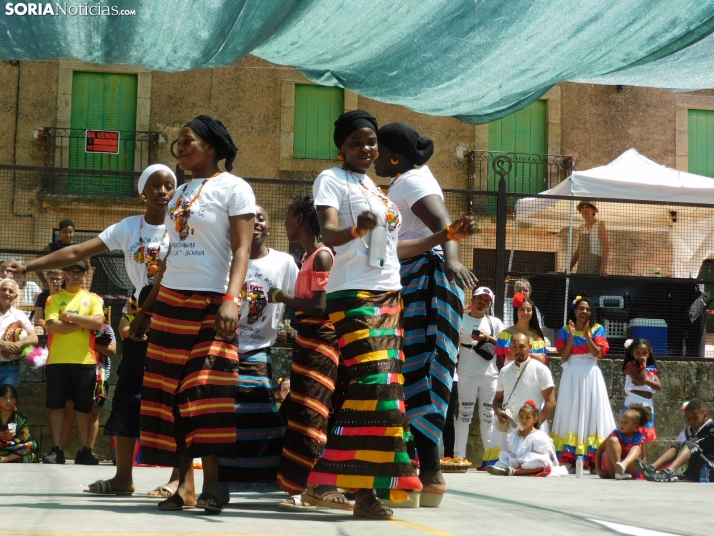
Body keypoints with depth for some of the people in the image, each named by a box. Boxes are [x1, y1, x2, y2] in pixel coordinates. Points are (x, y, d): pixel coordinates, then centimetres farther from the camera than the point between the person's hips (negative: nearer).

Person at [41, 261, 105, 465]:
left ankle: (84, 451, 8)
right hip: (57, 360, 0)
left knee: (83, 408, 3)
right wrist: (84, 323, -8)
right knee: (56, 405, -1)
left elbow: (98, 322, -8)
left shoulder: (92, 298, 10)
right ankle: (56, 450, 4)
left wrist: (70, 316, -8)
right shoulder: (54, 299, 7)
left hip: (85, 361, 0)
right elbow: (52, 325, -8)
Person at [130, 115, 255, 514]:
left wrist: (232, 299, -25)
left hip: (211, 301, -7)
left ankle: (211, 484, -10)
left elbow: (242, 250, -11)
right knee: (173, 391, 1)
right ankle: (185, 485, 3)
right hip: (171, 301, 7)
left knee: (207, 390, -14)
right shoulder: (180, 193, 18)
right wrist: (147, 308, 18)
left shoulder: (233, 188, -2)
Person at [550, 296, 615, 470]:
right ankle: (572, 460, -2)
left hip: (590, 375, 0)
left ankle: (593, 462, -5)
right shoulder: (565, 331, 5)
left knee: (591, 413, -3)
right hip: (572, 376, 0)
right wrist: (572, 336, -12)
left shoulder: (597, 329, 4)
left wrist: (587, 335, -15)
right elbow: (564, 357, -4)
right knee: (572, 413, -2)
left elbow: (597, 353, -8)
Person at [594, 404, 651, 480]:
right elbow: (599, 451, 0)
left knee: (637, 448, -19)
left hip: (629, 470, 1)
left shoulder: (639, 438, 0)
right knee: (613, 440, -19)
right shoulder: (616, 434, -3)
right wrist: (598, 470, -10)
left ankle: (623, 465, -50)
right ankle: (618, 471, -35)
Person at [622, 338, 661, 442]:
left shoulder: (651, 369, 12)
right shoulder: (630, 365, -5)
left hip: (647, 406, 6)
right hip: (633, 405, -6)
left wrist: (646, 379, -12)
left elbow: (659, 387, 0)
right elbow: (640, 380, -19)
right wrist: (643, 364, -11)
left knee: (644, 436, 12)